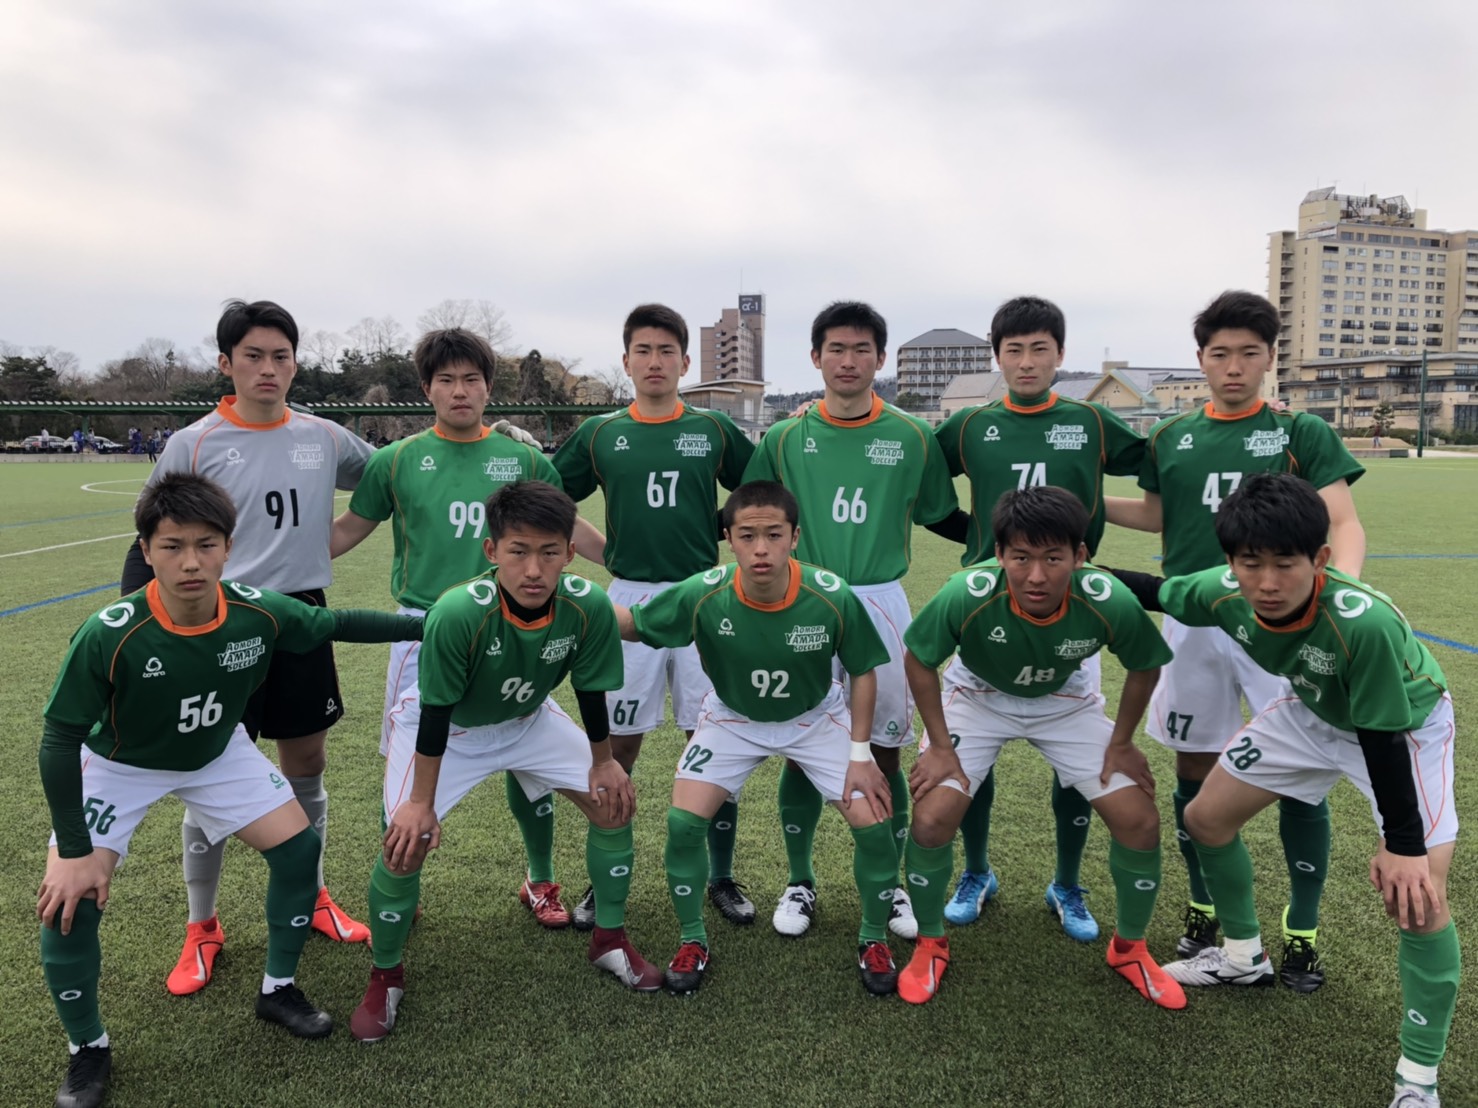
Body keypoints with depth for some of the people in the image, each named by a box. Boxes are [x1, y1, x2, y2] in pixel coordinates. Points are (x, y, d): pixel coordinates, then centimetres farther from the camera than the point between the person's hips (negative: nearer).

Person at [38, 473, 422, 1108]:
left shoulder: (259, 614, -28)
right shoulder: (108, 637, -36)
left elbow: (337, 624, -8)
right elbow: (60, 738, -24)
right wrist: (74, 851, -23)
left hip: (220, 754, 3)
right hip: (117, 766, -3)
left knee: (299, 846, -3)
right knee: (70, 900, -14)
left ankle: (278, 988, 21)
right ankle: (88, 1048, 14)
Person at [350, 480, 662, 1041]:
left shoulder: (590, 606, -30)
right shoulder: (456, 613, -39)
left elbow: (590, 691, -11)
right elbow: (437, 713, -26)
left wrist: (603, 763, 1)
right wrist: (421, 802, -17)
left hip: (528, 718, 4)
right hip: (443, 725, -3)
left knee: (613, 802, -1)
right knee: (407, 842, -15)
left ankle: (609, 938, 22)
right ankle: (385, 978, 13)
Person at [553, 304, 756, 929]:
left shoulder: (715, 429, 4)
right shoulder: (599, 435, 5)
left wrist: (713, 530, 2)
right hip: (629, 598, 0)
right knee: (618, 746, 6)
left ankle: (722, 879, 21)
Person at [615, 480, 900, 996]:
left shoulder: (833, 597, -31)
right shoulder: (702, 595, -30)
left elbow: (863, 672, -13)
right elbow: (630, 623, -14)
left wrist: (861, 754, -13)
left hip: (817, 717, 0)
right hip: (732, 718, 1)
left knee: (874, 824, -10)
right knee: (683, 821, -11)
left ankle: (874, 939, 19)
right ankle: (693, 941, 16)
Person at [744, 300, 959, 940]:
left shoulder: (912, 438, 2)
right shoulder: (785, 438, 2)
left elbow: (944, 518, 12)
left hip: (880, 604, 0)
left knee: (884, 754, 7)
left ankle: (891, 886, 26)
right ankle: (799, 884, 25)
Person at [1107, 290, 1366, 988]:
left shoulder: (1303, 434, 0)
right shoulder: (1171, 439, 8)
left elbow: (1344, 522, -8)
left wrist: (1342, 588, -27)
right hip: (1192, 625, 3)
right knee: (1195, 771, 10)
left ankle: (1303, 931, 18)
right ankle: (1204, 911, 29)